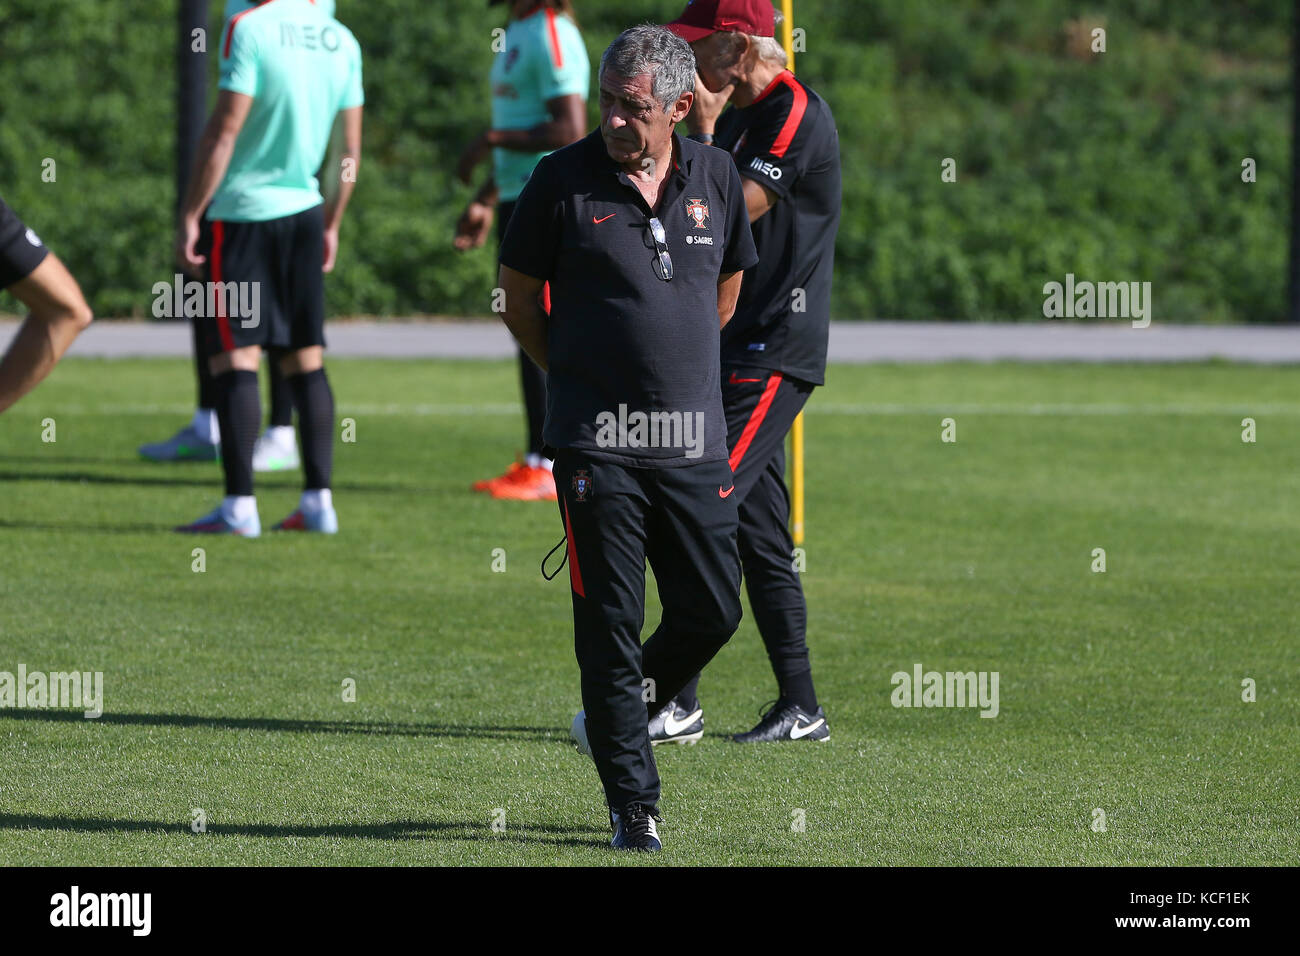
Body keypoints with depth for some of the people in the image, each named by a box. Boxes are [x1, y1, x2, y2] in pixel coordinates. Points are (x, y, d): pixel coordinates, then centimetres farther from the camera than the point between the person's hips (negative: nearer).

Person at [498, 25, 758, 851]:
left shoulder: (716, 178, 5)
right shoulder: (565, 179, -5)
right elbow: (519, 298, 5)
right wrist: (579, 376, 9)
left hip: (694, 441, 3)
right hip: (596, 442, -3)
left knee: (713, 611, 4)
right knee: (611, 622, -3)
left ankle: (621, 714, 31)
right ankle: (633, 802, 3)